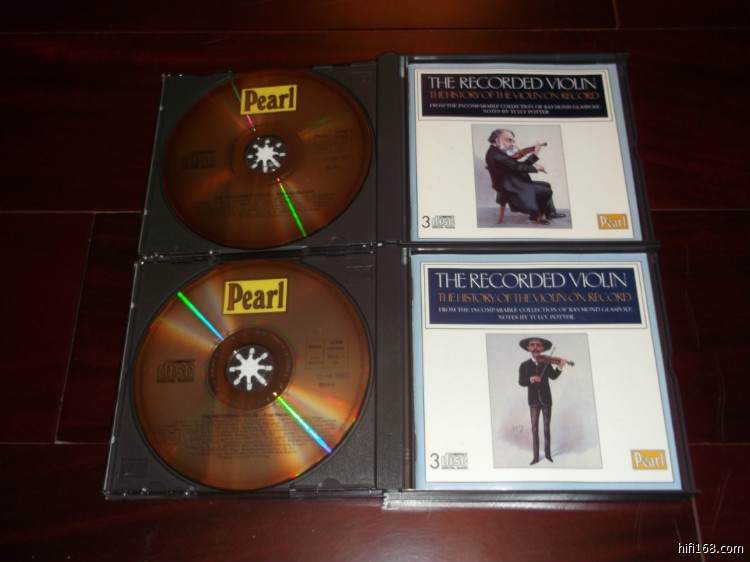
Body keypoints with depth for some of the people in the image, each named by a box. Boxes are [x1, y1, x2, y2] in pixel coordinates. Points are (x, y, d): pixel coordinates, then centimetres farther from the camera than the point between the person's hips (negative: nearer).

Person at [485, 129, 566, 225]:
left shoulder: (501, 152, 11)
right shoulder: (495, 155, -22)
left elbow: (521, 165, 7)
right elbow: (517, 167, -24)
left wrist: (535, 154, -1)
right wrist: (535, 168, -12)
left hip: (515, 184, 11)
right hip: (512, 189, -11)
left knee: (546, 185, 18)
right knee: (546, 191, -10)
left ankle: (550, 212, 26)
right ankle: (535, 215, 8)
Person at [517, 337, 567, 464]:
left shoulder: (546, 363, 3)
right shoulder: (524, 365, 0)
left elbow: (553, 376, -8)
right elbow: (521, 382, -10)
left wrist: (560, 367, -25)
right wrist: (531, 379, -28)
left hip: (546, 399, 1)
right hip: (533, 400, -1)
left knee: (547, 426, 8)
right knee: (534, 427, 0)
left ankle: (548, 453, 16)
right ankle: (536, 456, 1)